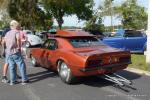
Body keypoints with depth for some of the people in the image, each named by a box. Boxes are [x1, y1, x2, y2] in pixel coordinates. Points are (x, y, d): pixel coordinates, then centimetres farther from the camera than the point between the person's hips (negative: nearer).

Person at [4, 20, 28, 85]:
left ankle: (12, 81, 13)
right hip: (15, 52, -7)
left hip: (8, 52, 7)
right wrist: (19, 47, -17)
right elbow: (18, 39, -27)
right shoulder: (16, 32, -8)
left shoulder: (7, 33, 14)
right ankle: (24, 80, 4)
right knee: (21, 65, 2)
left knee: (12, 67, 11)